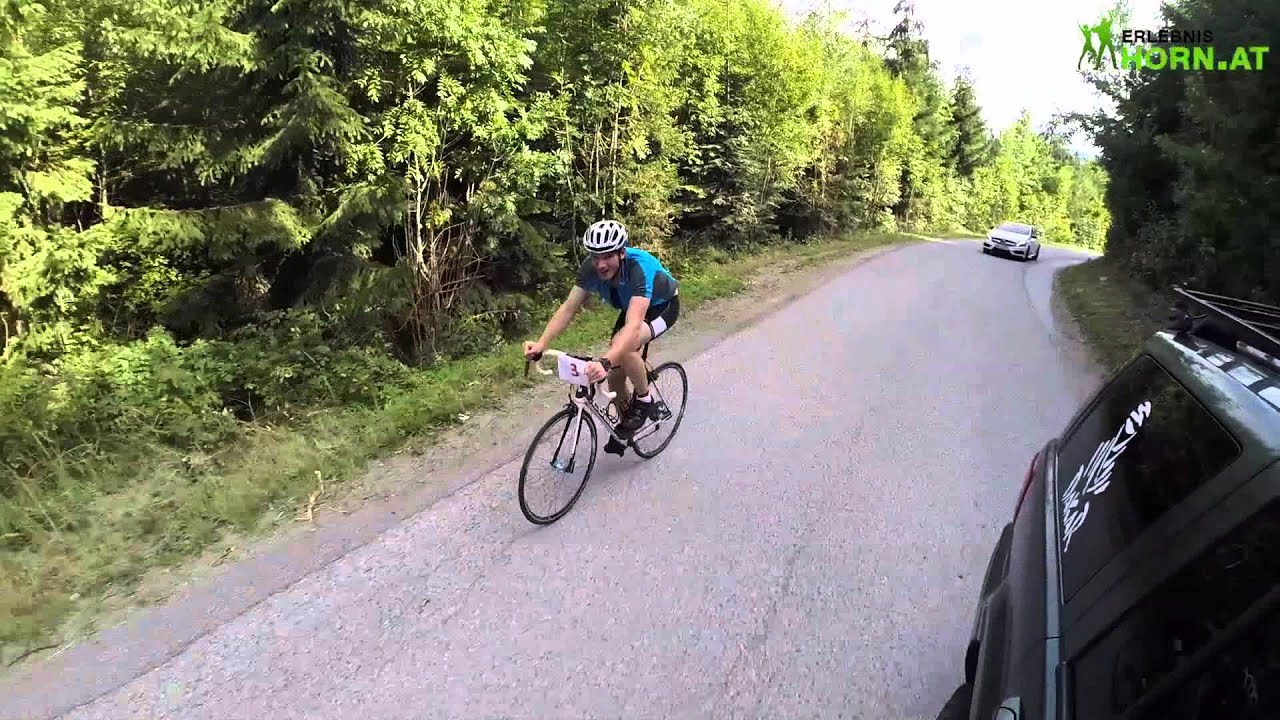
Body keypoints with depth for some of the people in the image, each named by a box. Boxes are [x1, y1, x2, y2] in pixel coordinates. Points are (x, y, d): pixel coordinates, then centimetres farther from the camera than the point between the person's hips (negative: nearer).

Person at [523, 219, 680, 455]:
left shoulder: (640, 267, -40)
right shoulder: (590, 268, -24)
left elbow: (633, 325, -52)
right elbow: (569, 307, -25)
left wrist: (605, 362, -66)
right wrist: (541, 343, -39)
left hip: (663, 306, -6)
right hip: (632, 306, 6)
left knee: (623, 347, -33)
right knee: (615, 373, 0)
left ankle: (644, 401, -7)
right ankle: (625, 423, 28)